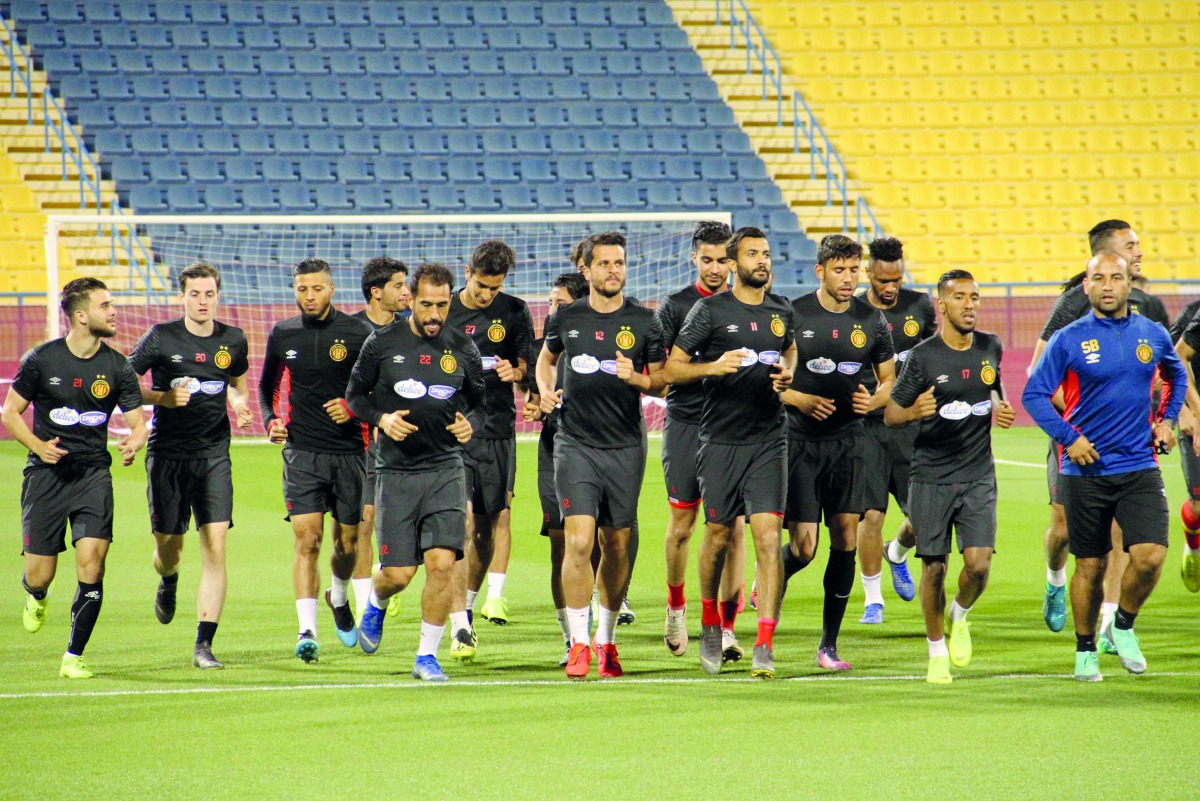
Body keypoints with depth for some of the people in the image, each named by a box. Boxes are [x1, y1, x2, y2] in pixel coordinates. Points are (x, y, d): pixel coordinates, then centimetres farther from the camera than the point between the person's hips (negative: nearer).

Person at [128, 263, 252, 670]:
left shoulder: (233, 341, 5)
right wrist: (164, 398, -16)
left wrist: (240, 406, 1)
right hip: (168, 453, -1)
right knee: (168, 544, 6)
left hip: (214, 455, 1)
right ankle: (168, 582, 46)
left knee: (215, 547, -11)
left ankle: (204, 644, -10)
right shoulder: (161, 338, -4)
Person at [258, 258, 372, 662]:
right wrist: (270, 420, 4)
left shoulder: (357, 333, -2)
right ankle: (307, 630, -17)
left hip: (349, 451, 0)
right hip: (302, 451, 0)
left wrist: (355, 408, -13)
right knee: (307, 540, -13)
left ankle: (339, 598, 40)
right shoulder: (282, 335, 6)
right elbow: (267, 385, 21)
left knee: (347, 542, 9)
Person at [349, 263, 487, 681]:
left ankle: (427, 655, 1)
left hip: (446, 469, 1)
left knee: (442, 563, -13)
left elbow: (479, 402, 15)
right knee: (399, 574, -2)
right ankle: (375, 603, 36)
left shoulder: (463, 349, 4)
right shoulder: (382, 344, -1)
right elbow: (355, 395, 8)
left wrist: (470, 423, -7)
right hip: (396, 470, -1)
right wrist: (381, 418, -11)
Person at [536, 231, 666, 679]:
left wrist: (636, 378, -13)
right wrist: (545, 389, 6)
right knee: (578, 541, -14)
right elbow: (547, 357, 25)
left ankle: (606, 640, 22)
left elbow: (663, 384, 7)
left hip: (626, 446, 1)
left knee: (617, 548, 7)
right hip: (576, 444, -1)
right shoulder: (566, 318, 5)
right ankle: (578, 643, -10)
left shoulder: (644, 322, 2)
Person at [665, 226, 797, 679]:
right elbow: (672, 368, -2)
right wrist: (714, 366, -19)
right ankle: (710, 625, 33)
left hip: (768, 441, 2)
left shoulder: (781, 312, 10)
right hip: (720, 440, -2)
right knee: (718, 536, 8)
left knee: (768, 537, -10)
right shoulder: (711, 310, -2)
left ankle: (764, 646, -13)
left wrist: (788, 375, 8)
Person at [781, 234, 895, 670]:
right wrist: (799, 399, -16)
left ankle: (829, 644, 5)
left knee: (845, 538, -3)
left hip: (847, 440, 3)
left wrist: (873, 400, -8)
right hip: (800, 439, -3)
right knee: (803, 547, -9)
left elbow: (889, 378, 14)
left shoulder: (872, 320, 4)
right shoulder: (792, 315, -5)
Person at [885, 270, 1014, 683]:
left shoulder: (990, 348, 6)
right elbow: (890, 413, -4)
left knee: (978, 564, -9)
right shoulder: (923, 356, -7)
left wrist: (1001, 410, 7)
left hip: (978, 476, 3)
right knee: (934, 567, 1)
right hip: (931, 478, -3)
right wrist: (914, 411, -25)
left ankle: (960, 614, 23)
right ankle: (937, 651, 18)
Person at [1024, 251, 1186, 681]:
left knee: (1150, 556, -13)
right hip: (1086, 470, -2)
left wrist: (1166, 420, 13)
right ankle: (1085, 651, 23)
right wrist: (1068, 437, -12)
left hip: (1139, 468, 2)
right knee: (1090, 565, 5)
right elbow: (1034, 394, -2)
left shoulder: (1153, 335, 6)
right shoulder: (1070, 340, -4)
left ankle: (1123, 626, 13)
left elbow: (1177, 375, 26)